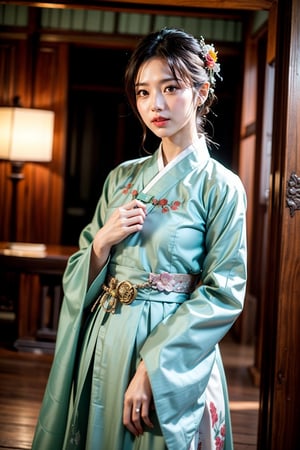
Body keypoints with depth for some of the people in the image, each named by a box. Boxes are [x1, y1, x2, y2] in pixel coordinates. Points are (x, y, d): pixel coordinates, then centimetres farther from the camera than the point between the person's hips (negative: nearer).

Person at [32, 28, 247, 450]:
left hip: (171, 347, -4)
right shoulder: (122, 177, 6)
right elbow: (79, 272, 10)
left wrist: (152, 366, -18)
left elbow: (223, 293, -13)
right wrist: (104, 241, -12)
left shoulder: (220, 186, -8)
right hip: (100, 340, 5)